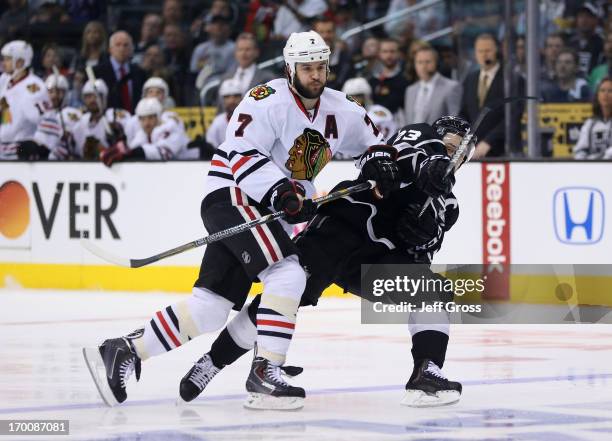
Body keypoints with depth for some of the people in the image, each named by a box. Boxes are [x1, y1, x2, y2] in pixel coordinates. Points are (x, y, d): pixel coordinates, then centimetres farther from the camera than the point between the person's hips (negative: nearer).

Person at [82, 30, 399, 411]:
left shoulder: (339, 111, 9)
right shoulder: (268, 101, -14)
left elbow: (370, 138, 25)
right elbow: (240, 153, -22)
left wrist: (380, 161, 2)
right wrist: (280, 191, -32)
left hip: (270, 211, 8)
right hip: (234, 197, -8)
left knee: (212, 307, 0)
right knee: (288, 275, -25)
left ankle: (123, 352, 6)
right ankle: (265, 373, -25)